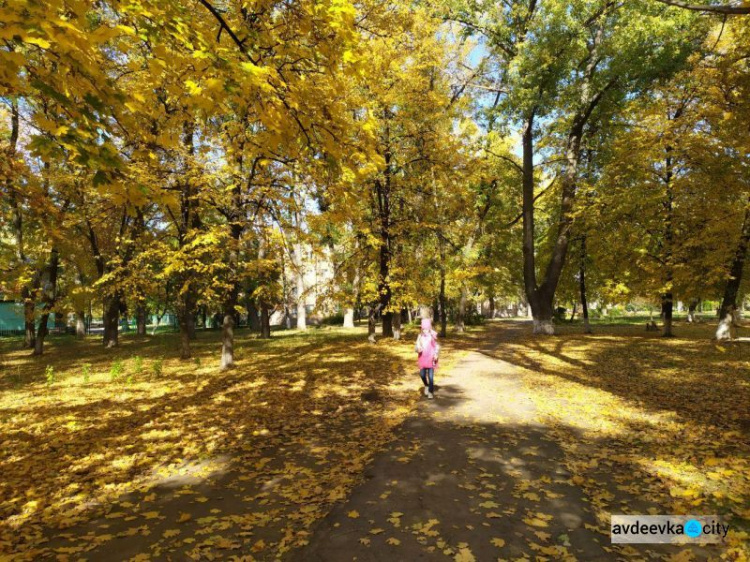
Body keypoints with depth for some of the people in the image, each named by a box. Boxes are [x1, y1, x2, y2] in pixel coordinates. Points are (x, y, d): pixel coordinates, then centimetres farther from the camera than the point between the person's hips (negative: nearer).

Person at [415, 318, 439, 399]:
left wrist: (436, 354, -13)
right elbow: (416, 346, 5)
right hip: (422, 358, 2)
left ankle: (430, 392, 6)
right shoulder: (420, 336, 2)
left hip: (431, 358, -2)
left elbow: (437, 347, 1)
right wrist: (418, 349, -18)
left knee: (431, 376, -4)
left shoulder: (433, 336, -5)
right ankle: (426, 385, 30)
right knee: (422, 374, 0)